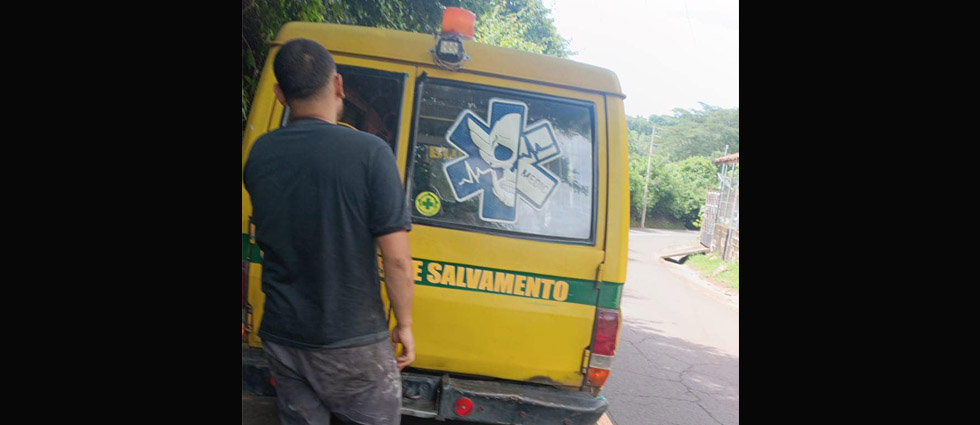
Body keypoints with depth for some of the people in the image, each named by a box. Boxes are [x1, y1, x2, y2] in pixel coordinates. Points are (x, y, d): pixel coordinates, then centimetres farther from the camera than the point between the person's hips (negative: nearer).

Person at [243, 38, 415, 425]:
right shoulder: (369, 153, -17)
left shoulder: (258, 155, -2)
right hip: (352, 344, -4)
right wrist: (404, 325, -3)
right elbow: (396, 258, -18)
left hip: (281, 338, 4)